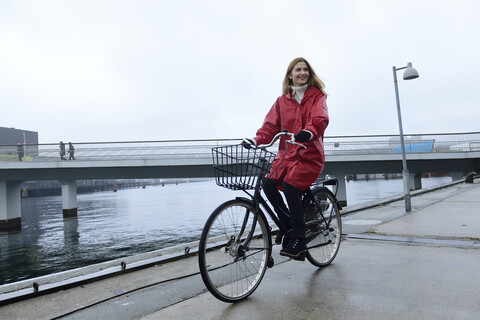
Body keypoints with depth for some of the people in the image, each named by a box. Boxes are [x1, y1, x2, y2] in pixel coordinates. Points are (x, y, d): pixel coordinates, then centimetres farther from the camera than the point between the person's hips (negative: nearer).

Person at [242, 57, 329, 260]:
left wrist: (309, 132, -37)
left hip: (310, 154, -4)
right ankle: (287, 224, 4)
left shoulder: (317, 96, 5)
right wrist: (257, 140, -15)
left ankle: (298, 241, -17)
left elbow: (320, 118, -14)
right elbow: (271, 124, 5)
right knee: (268, 184, -20)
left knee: (289, 186, -27)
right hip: (287, 154, 4)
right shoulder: (282, 101, 14)